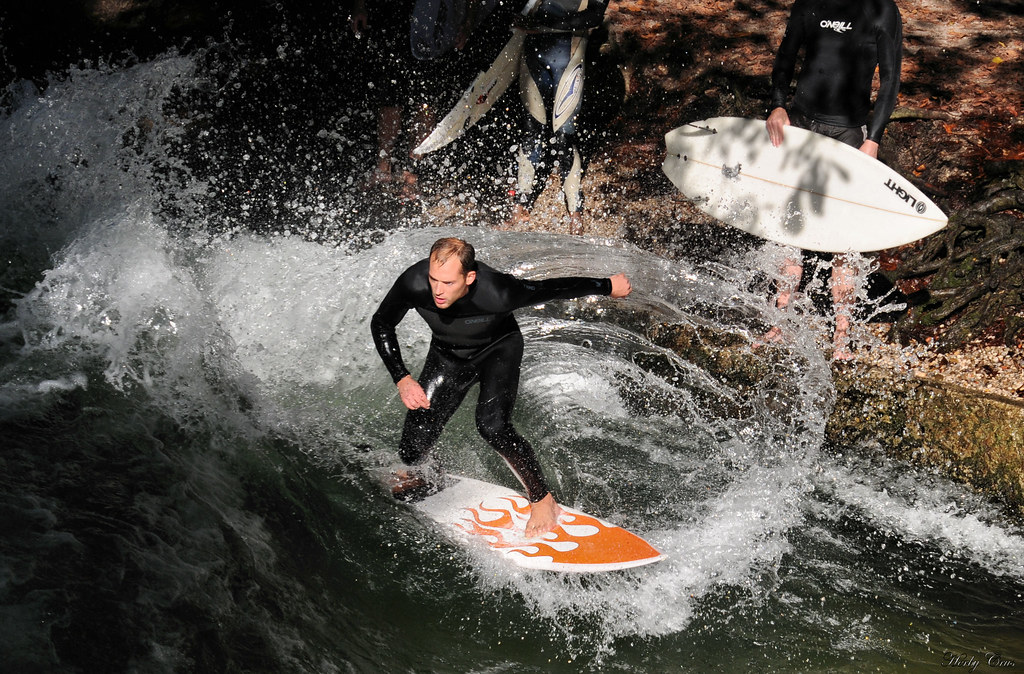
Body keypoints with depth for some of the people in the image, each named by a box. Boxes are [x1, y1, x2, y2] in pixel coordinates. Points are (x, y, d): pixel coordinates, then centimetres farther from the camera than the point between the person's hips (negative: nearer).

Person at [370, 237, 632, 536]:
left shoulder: (497, 293, -40)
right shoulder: (414, 283, -34)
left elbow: (555, 288, -24)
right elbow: (381, 325, -14)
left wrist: (608, 286, -11)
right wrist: (402, 379, -23)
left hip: (498, 350, -3)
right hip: (447, 356, 3)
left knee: (492, 425, -28)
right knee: (415, 445, -2)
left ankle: (543, 500, -6)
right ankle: (407, 478, 37)